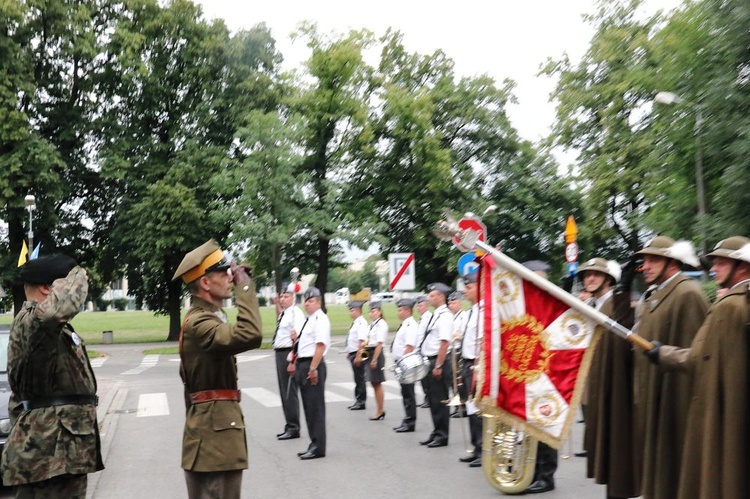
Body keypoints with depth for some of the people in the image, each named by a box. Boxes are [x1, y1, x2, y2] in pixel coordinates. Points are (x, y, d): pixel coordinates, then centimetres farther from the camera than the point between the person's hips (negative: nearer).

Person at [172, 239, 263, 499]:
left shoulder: (207, 317, 16)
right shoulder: (199, 322, -19)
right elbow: (250, 335, -37)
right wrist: (244, 284, -27)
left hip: (216, 428, 11)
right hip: (214, 430, -11)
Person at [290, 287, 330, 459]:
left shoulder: (320, 319, -12)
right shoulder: (308, 319, 17)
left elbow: (320, 345, -21)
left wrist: (313, 368, -25)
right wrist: (295, 363, 19)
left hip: (313, 366, -10)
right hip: (303, 365, 10)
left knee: (315, 406, -3)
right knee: (308, 406, 15)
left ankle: (318, 447, 4)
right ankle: (314, 444, 24)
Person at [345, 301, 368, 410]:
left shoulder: (361, 323, -18)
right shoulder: (355, 322, 13)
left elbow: (362, 341, -24)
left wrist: (358, 357, -25)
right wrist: (349, 353, 22)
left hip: (358, 354, -10)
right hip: (353, 354, 10)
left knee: (359, 378, -1)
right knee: (357, 378, 16)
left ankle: (361, 402, 7)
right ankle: (358, 400, 25)